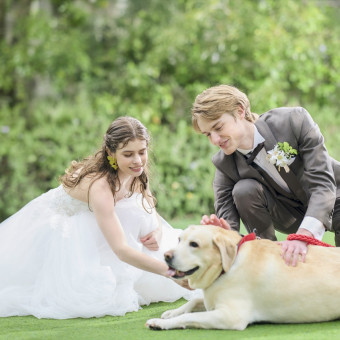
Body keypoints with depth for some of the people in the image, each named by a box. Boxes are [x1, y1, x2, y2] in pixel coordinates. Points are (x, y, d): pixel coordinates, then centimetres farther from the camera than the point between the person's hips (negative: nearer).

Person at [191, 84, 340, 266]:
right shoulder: (224, 163, -17)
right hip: (289, 214, 3)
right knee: (244, 190, -25)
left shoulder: (295, 120, -28)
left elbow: (323, 184, -33)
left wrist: (303, 235, -47)